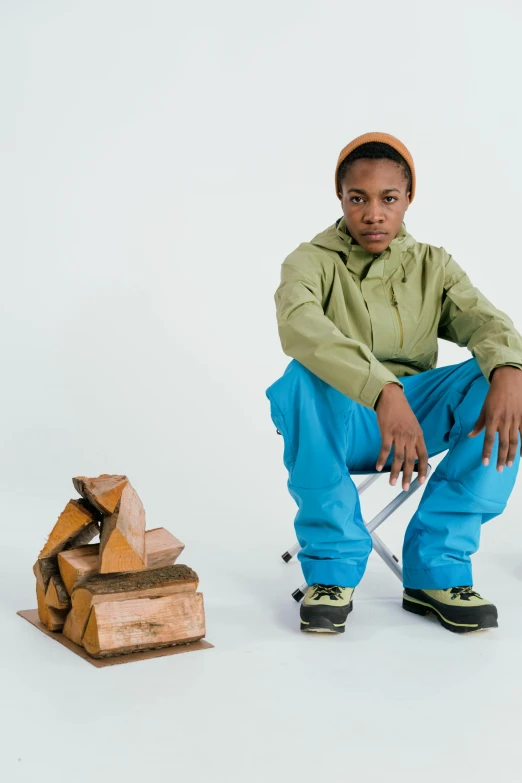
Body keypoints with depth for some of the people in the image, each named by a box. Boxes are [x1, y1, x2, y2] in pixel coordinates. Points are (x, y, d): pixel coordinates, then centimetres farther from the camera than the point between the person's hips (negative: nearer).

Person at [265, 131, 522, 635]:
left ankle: (437, 569, -17)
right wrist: (383, 392, -43)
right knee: (305, 380, -35)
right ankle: (332, 567, -20)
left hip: (419, 415, 3)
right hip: (340, 421, -3)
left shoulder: (433, 266, 9)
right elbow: (298, 325, -27)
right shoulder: (311, 262, -3)